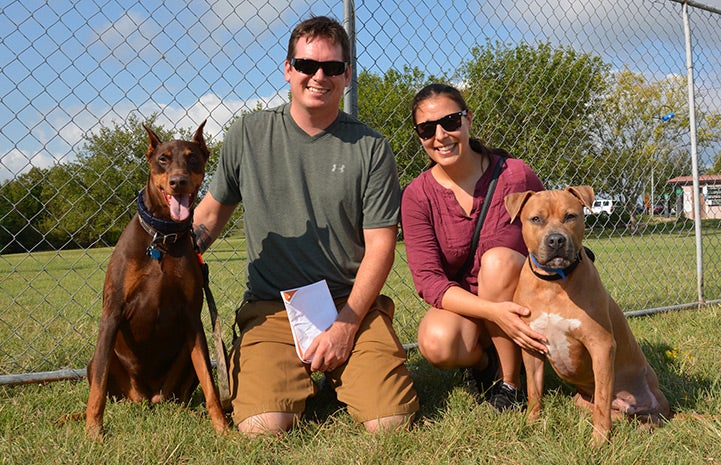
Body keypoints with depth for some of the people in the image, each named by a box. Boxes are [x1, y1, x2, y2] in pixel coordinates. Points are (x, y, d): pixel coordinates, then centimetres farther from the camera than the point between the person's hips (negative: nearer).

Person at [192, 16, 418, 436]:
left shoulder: (371, 148, 0)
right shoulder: (248, 135, 5)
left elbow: (380, 246, -2)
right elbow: (214, 209, 15)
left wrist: (346, 325, -11)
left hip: (354, 303, 0)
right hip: (271, 307, 0)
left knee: (392, 421, -17)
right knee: (262, 427, -22)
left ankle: (335, 366, 15)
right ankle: (297, 377, 13)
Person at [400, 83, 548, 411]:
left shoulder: (515, 176, -12)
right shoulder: (417, 196, -10)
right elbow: (428, 280, -16)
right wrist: (493, 311, -32)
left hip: (519, 303, 0)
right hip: (461, 306, 0)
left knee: (498, 258, -31)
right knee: (437, 343, -32)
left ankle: (509, 381, -15)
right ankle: (482, 360, 5)